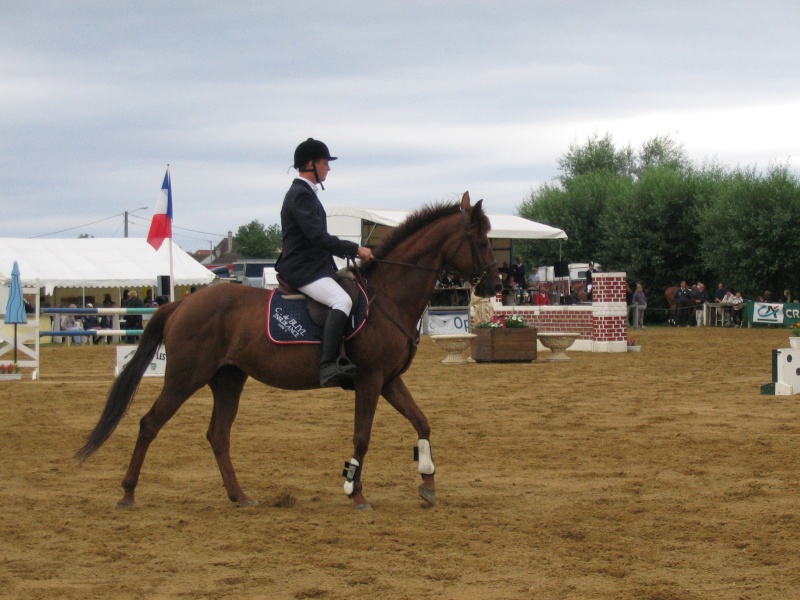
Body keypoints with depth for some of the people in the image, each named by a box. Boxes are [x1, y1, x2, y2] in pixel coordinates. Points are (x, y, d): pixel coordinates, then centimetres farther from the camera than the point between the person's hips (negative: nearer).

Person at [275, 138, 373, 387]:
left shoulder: (305, 193, 18)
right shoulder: (300, 195, -14)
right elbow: (318, 236, -23)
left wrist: (352, 251, 14)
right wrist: (356, 250, -19)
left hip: (314, 267, 11)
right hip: (303, 270, -11)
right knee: (342, 300, -30)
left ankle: (340, 357, 16)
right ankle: (328, 365, -40)